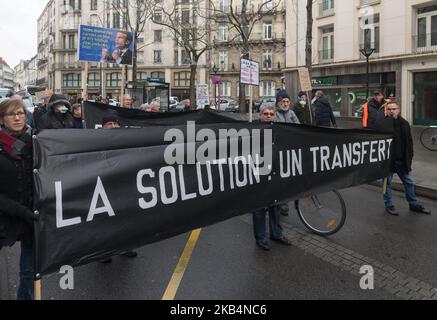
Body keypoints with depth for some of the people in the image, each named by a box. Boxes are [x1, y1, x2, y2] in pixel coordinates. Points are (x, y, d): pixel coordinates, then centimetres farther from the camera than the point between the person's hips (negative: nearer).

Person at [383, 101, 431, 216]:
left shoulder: (404, 123, 5)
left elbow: (409, 141, 10)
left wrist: (409, 157, 5)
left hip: (401, 160, 5)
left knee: (408, 182, 14)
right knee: (387, 183, 7)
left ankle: (413, 204, 30)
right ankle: (389, 205, 21)